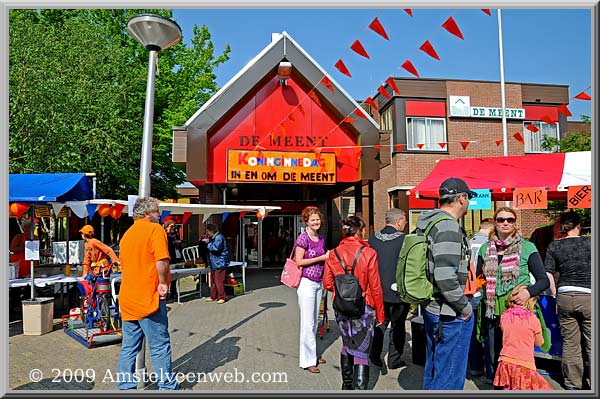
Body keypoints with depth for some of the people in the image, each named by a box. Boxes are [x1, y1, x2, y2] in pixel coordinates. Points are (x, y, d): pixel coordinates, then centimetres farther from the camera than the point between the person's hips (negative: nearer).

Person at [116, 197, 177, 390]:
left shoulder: (127, 233, 14)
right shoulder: (155, 229, -11)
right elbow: (162, 260, -24)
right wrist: (163, 283, -11)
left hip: (127, 299, 8)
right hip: (149, 298, -8)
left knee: (128, 347, 14)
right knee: (160, 347, 2)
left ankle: (125, 386, 21)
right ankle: (167, 386, 10)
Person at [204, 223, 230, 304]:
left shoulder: (219, 237, -17)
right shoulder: (213, 238, 16)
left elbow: (215, 248, -29)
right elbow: (211, 247, 28)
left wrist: (208, 243, -14)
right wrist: (207, 242, 10)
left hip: (219, 263, -11)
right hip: (214, 263, 11)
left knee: (219, 281, -8)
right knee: (213, 280, 15)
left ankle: (222, 297, 0)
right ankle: (213, 296, 24)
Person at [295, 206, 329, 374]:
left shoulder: (321, 238, 10)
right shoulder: (303, 238, -12)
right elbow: (299, 262, -15)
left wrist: (329, 257, 2)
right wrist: (321, 258, -16)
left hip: (318, 283, 8)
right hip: (306, 283, -8)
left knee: (314, 321, 16)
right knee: (308, 322, -2)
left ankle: (311, 354, 29)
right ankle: (307, 360, 9)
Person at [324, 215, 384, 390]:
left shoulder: (333, 254, -2)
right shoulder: (368, 253, -13)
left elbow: (327, 283, 2)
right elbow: (375, 287, -10)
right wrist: (380, 314, 0)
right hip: (364, 308, -4)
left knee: (347, 345, 23)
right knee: (361, 352, 3)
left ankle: (347, 383, 39)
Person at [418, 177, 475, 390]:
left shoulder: (430, 223, 10)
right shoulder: (448, 227, -21)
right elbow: (445, 278, -28)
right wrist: (464, 307, -14)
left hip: (430, 307, 10)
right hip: (449, 314, -10)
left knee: (433, 368, 23)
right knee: (449, 376, 3)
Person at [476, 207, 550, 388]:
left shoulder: (527, 248, -1)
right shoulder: (485, 249, 8)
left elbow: (544, 280, -2)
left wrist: (529, 291, -20)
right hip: (492, 312, 3)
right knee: (495, 359, 12)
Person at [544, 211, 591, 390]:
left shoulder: (554, 246, 3)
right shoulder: (589, 242, 0)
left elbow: (548, 275, 1)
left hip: (565, 297, 1)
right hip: (588, 296, -1)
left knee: (570, 344, 10)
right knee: (592, 345, 7)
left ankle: (572, 384, 20)